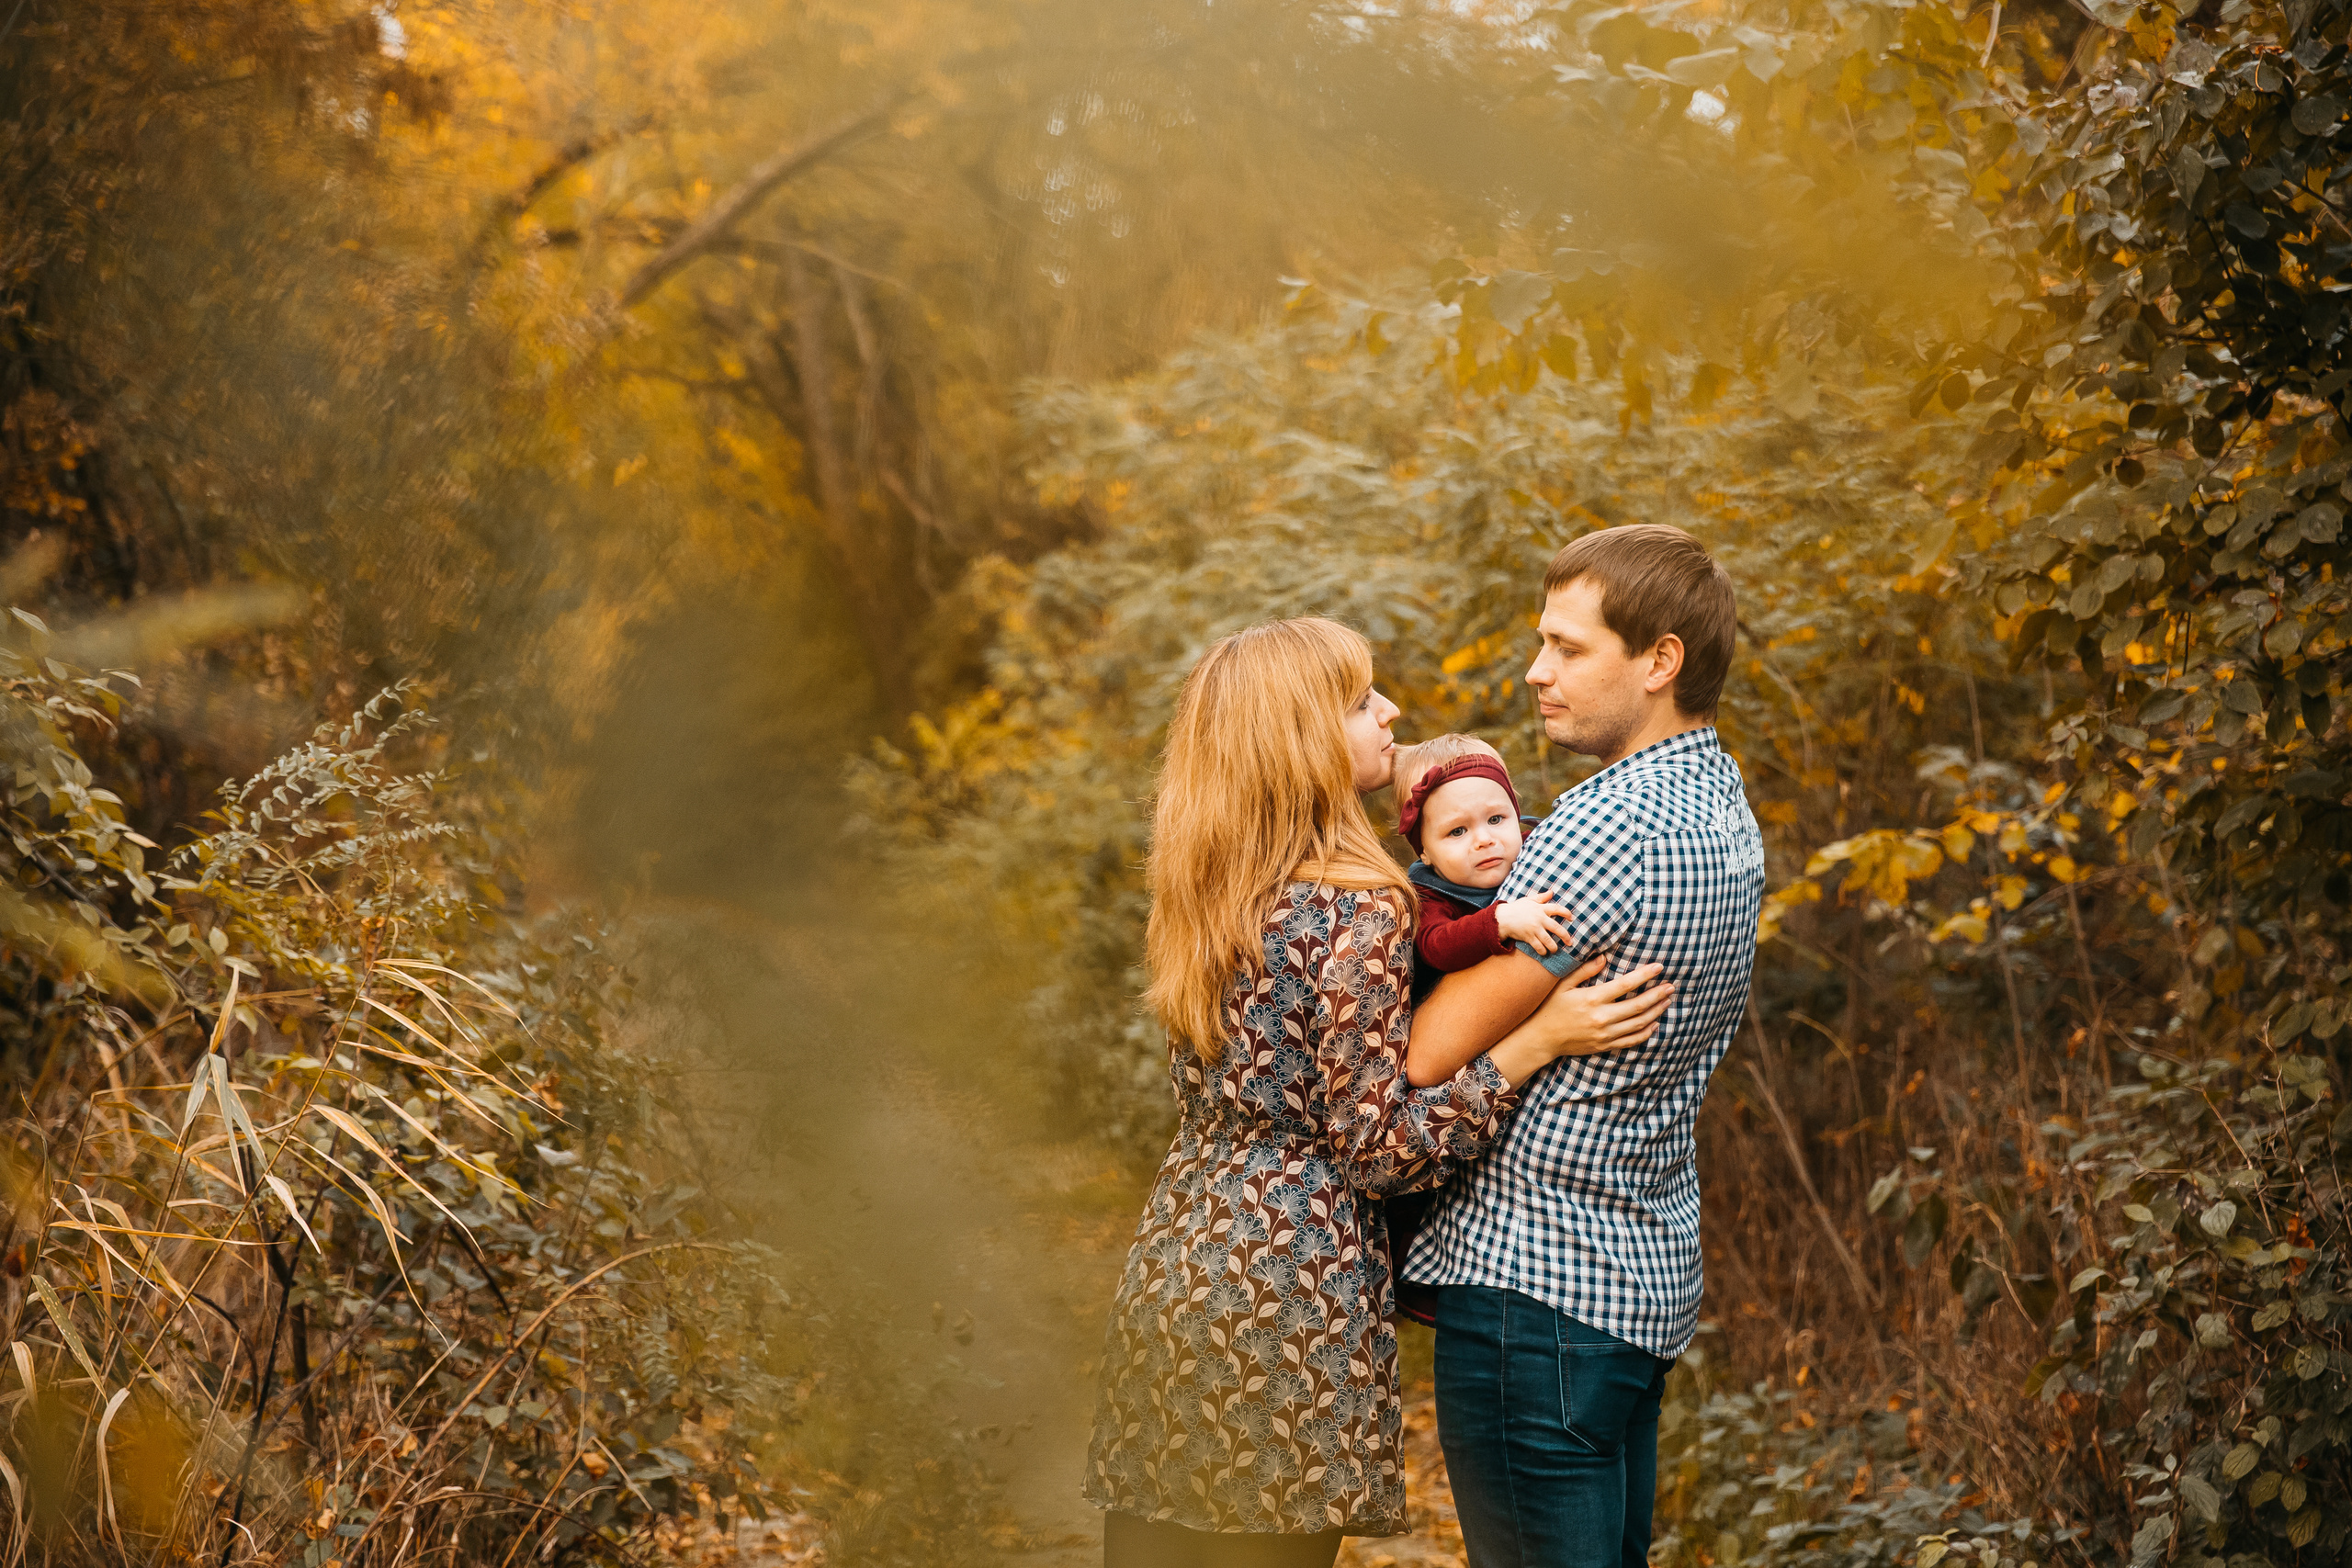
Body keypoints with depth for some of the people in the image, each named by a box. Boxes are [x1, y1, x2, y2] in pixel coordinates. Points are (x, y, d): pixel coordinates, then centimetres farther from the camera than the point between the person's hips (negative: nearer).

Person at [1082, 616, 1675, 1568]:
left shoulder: (1209, 899, 10)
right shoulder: (1361, 909, -13)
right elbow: (1376, 1146, -14)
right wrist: (1537, 1040, -14)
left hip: (1169, 1269, 8)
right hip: (1286, 1300, -8)